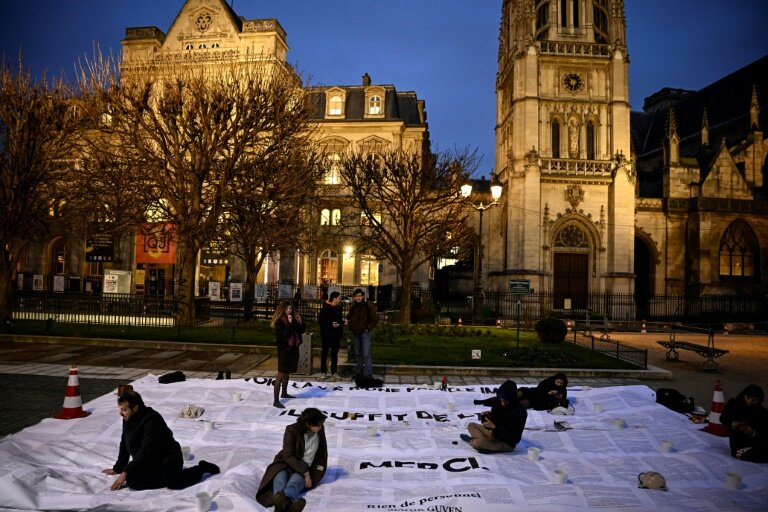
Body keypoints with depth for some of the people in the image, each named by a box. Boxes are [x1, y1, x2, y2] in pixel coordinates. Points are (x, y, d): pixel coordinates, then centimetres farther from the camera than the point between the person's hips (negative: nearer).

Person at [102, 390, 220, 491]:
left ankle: (201, 468, -5)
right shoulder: (128, 420, 5)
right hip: (149, 463, 8)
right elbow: (124, 445, 19)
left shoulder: (152, 420, -22)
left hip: (167, 460, -7)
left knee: (173, 482, -33)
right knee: (132, 481, -20)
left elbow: (146, 451, -26)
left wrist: (126, 472, -23)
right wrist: (117, 468, 24)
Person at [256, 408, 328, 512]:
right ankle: (284, 503, -71)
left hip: (305, 468, 1)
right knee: (280, 481, -37)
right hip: (286, 463, -1)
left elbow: (323, 450, 17)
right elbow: (288, 456, -16)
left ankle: (282, 500, -70)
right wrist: (305, 473, -24)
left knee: (294, 483, -35)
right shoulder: (292, 430, -11)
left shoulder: (320, 430, 1)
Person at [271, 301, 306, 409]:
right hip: (284, 350, -8)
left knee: (287, 373, 22)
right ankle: (276, 401, -4)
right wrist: (289, 324, -28)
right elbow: (282, 335, -26)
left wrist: (300, 322, -6)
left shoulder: (293, 319, 4)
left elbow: (301, 331, 11)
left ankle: (284, 393, 39)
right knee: (281, 374, -6)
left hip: (293, 349, 8)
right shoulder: (279, 322, -15)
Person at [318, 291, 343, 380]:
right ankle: (323, 372, 13)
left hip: (336, 334, 6)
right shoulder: (325, 308, -12)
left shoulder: (338, 308, 8)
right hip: (326, 333, -6)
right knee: (325, 352, 4)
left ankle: (334, 372, 19)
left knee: (335, 353, 11)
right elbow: (320, 320, -15)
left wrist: (342, 323, 0)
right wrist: (331, 324, -23)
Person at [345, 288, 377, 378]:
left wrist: (369, 328, -10)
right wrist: (350, 326, 9)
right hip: (355, 333, 6)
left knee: (366, 354, -12)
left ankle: (368, 374, -12)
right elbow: (349, 317, 25)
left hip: (365, 333, -6)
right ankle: (359, 372, 22)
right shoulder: (353, 306, 9)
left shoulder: (368, 306, -7)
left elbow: (375, 318, -7)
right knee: (357, 354, 13)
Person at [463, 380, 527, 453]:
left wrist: (494, 426, -28)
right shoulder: (498, 402, -8)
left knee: (477, 443, -26)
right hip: (494, 433, 8)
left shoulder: (520, 412, -25)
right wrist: (488, 416, -20)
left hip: (507, 443, -8)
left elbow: (511, 434, -25)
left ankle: (471, 440, 7)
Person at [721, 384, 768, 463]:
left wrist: (753, 433, -24)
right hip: (738, 442, -1)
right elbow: (723, 418, 6)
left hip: (756, 441, 2)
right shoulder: (733, 404, 2)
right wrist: (733, 424, -14)